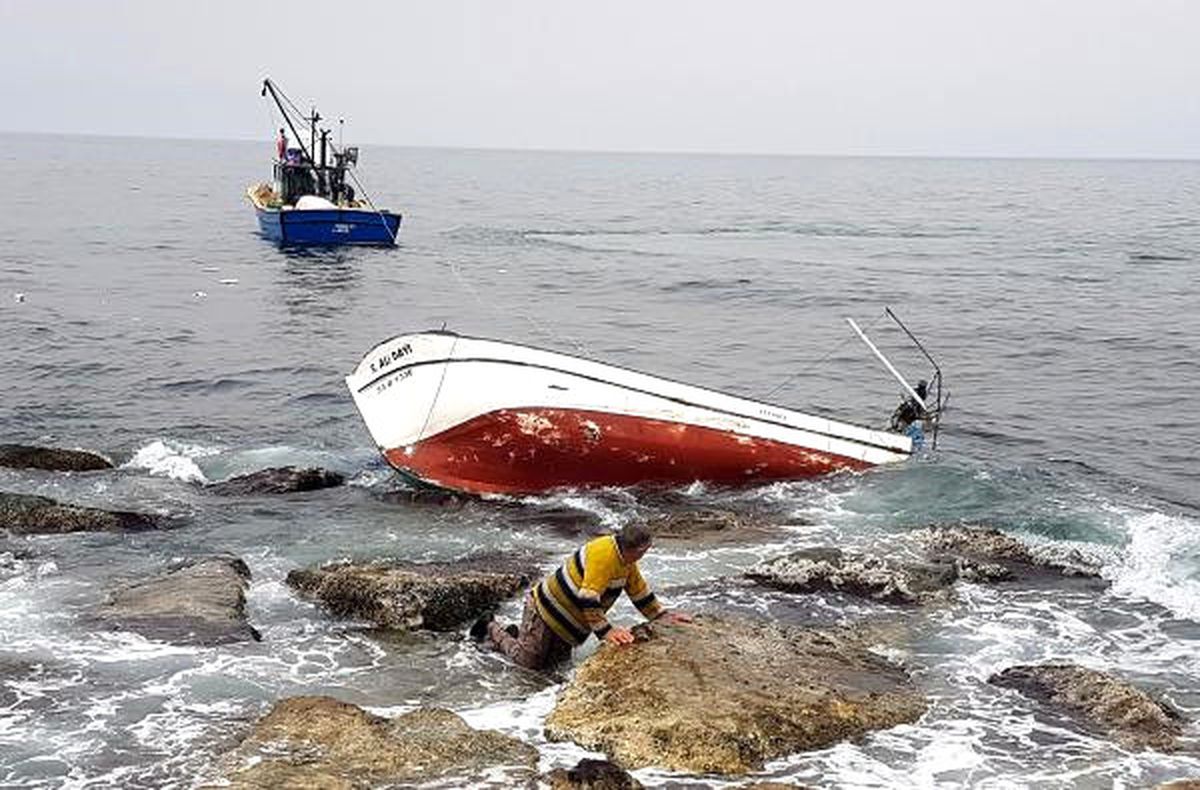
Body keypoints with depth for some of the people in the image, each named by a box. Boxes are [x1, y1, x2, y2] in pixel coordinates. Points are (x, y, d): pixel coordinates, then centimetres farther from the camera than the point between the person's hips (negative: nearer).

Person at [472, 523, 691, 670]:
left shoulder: (627, 559, 2)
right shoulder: (603, 554, -30)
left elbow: (641, 593, 14)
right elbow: (588, 598, -33)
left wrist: (663, 616, 8)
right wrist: (605, 631, -33)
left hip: (569, 619, 9)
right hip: (546, 609, -9)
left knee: (557, 660, 12)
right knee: (528, 660, -4)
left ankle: (518, 634, 30)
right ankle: (492, 629, 17)